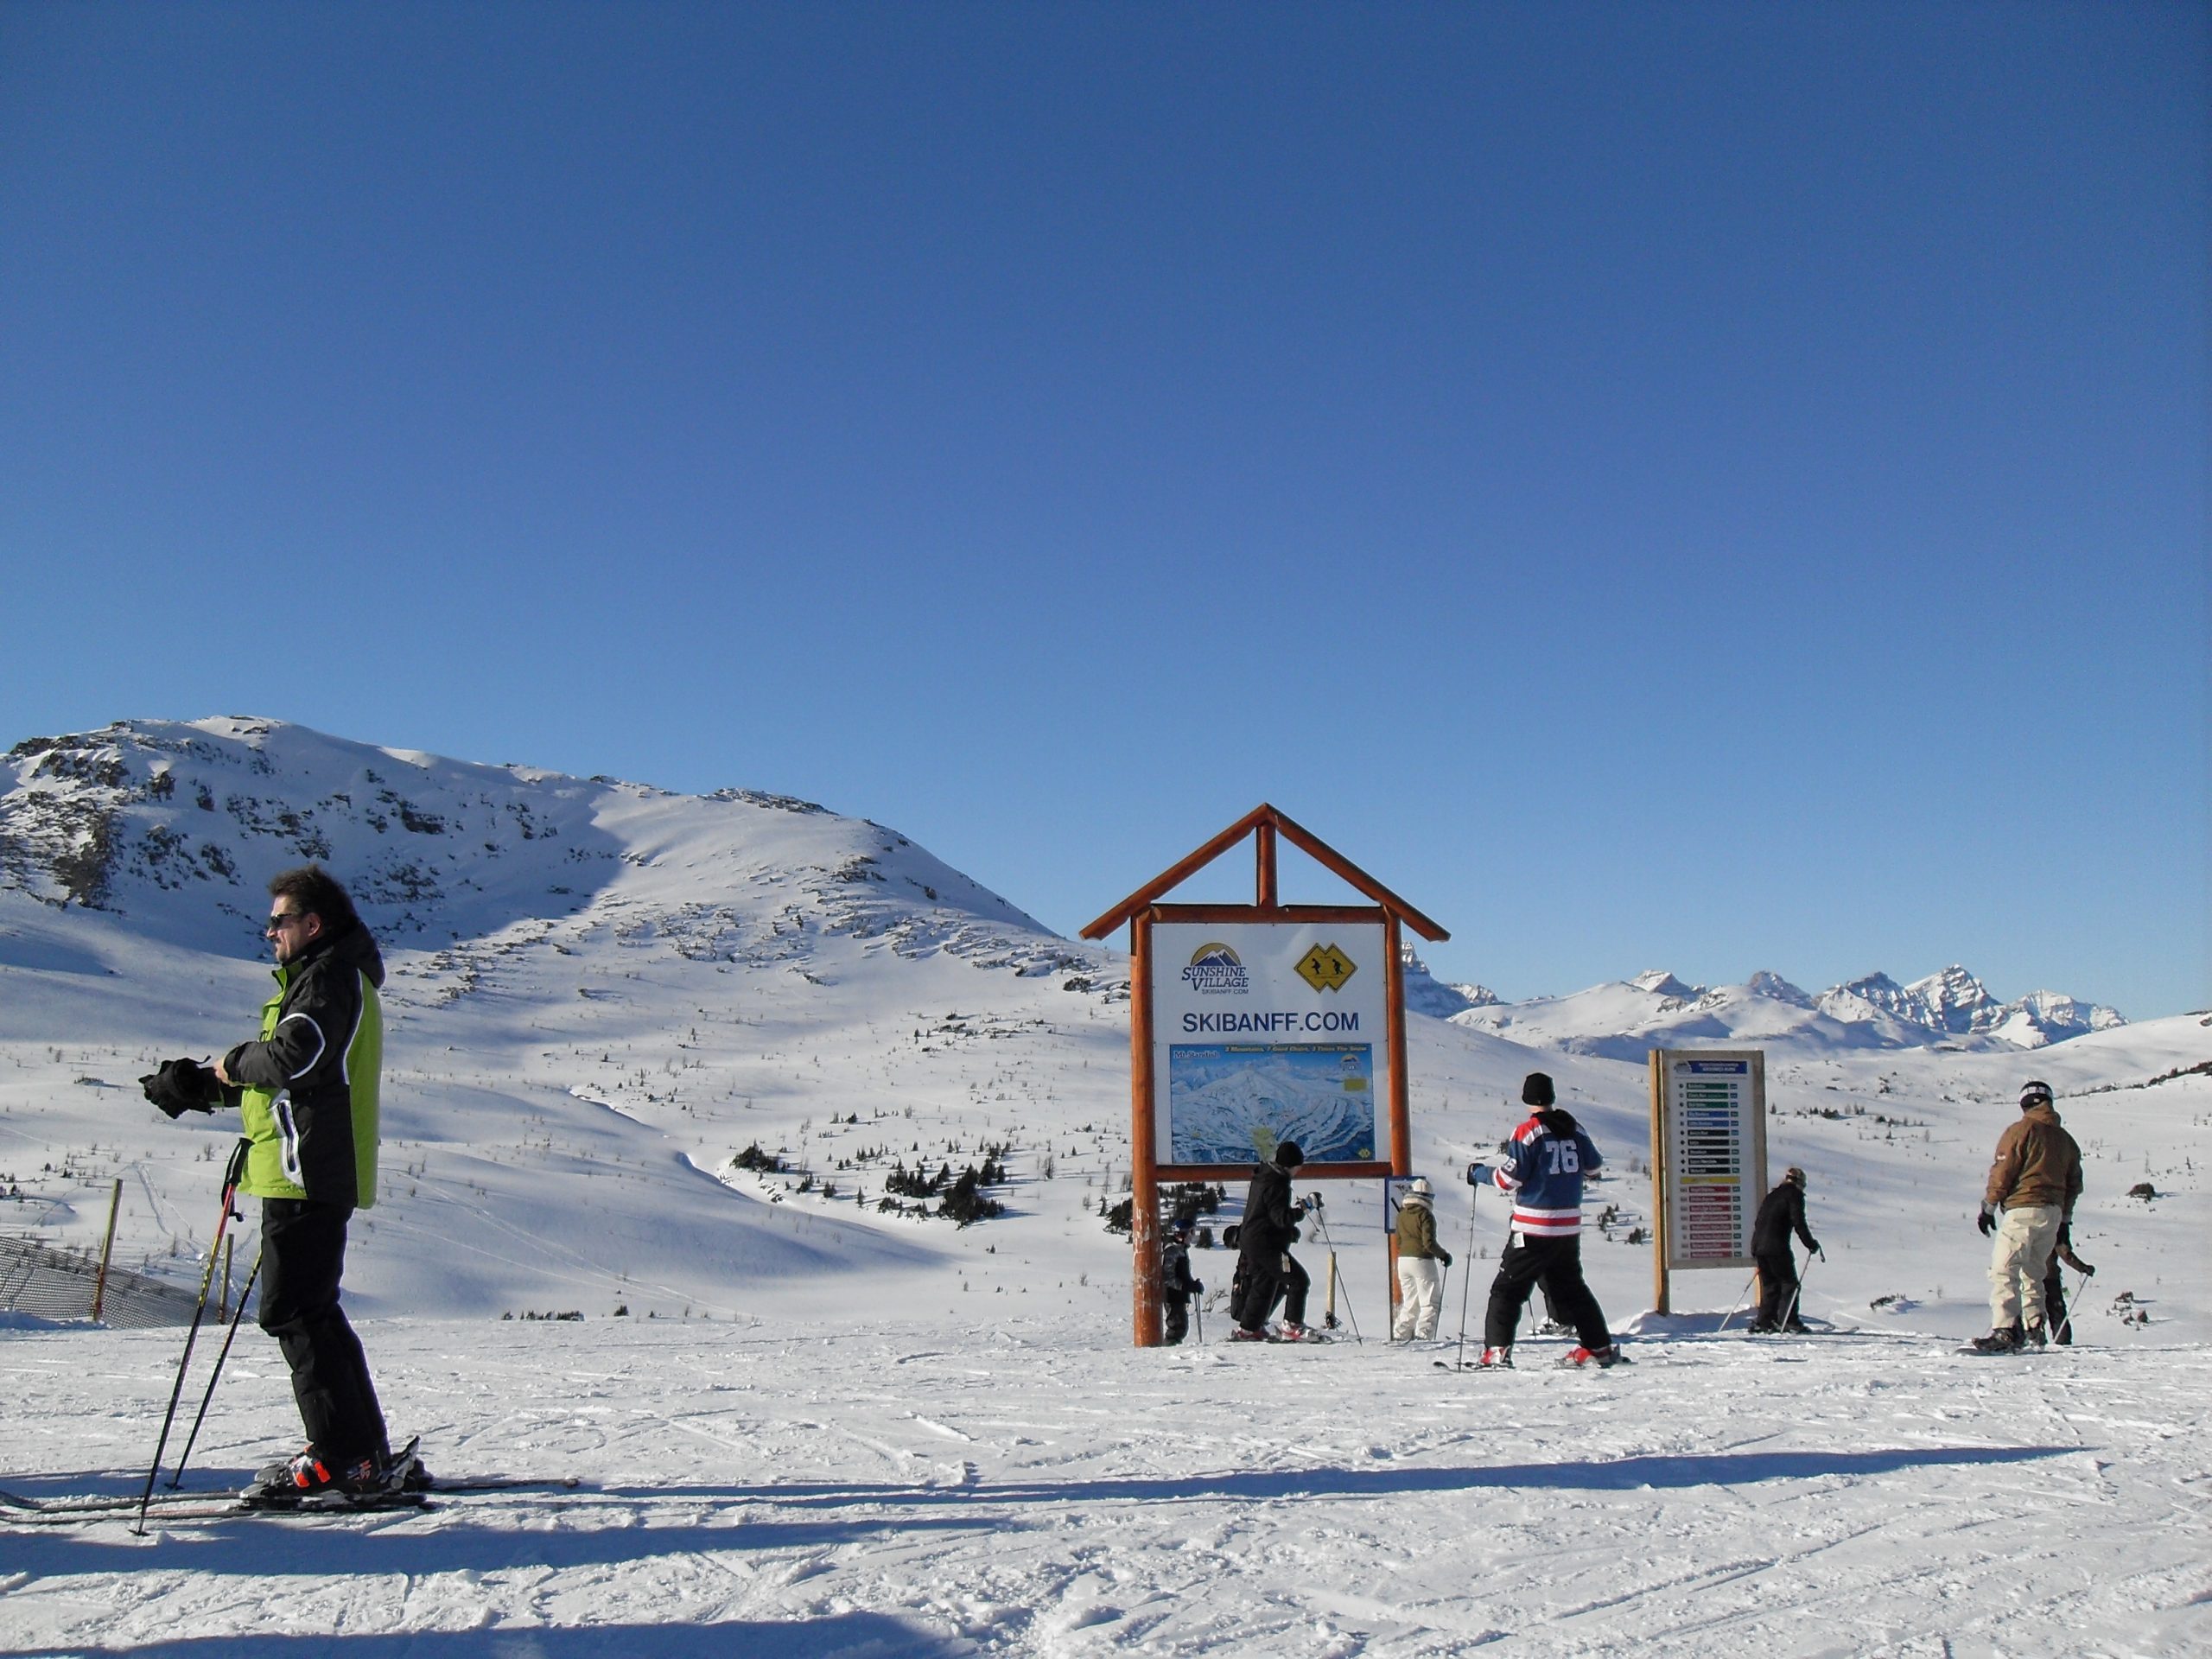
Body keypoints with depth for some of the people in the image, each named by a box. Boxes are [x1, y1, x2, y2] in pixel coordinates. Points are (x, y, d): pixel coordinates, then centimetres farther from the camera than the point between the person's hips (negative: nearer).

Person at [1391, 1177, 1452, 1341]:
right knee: (1431, 1303, 2)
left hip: (1403, 1260, 7)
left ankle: (1399, 1335, 10)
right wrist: (1444, 1255, -3)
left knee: (1410, 1303, 16)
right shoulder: (1425, 1215, -12)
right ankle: (1422, 1336, -9)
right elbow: (1429, 1242, -17)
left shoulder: (1401, 1215, 9)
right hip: (1422, 1261, -7)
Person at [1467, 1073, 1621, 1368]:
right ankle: (1599, 1347, 22)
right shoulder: (1575, 1128, 5)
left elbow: (1511, 1178, -13)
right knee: (1571, 1288, 20)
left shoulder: (1528, 1132, -12)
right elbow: (1593, 1164, 19)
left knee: (1507, 1288, 0)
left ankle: (1497, 1350, -9)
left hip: (1534, 1227, -6)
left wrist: (1479, 1173, 3)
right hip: (1570, 1225, 6)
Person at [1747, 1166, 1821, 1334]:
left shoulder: (1771, 1196, 24)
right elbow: (1799, 1223, -9)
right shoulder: (1795, 1195, 2)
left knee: (1770, 1285, 13)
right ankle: (1788, 1320, -8)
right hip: (1776, 1247, -7)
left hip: (1758, 1245, 7)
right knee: (1790, 1283, 0)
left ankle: (1764, 1321, 8)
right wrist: (1811, 1244, -2)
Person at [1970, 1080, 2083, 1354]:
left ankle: (2005, 1333, -21)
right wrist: (2064, 1221, 25)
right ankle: (2035, 1329, 18)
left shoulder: (2020, 1130, -5)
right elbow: (2074, 1184, 18)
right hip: (2053, 1214, 7)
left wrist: (1988, 1208, -2)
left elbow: (2002, 1172, -9)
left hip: (2022, 1210, -7)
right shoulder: (2065, 1139, 15)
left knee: (2003, 1271, -10)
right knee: (2033, 1273, 20)